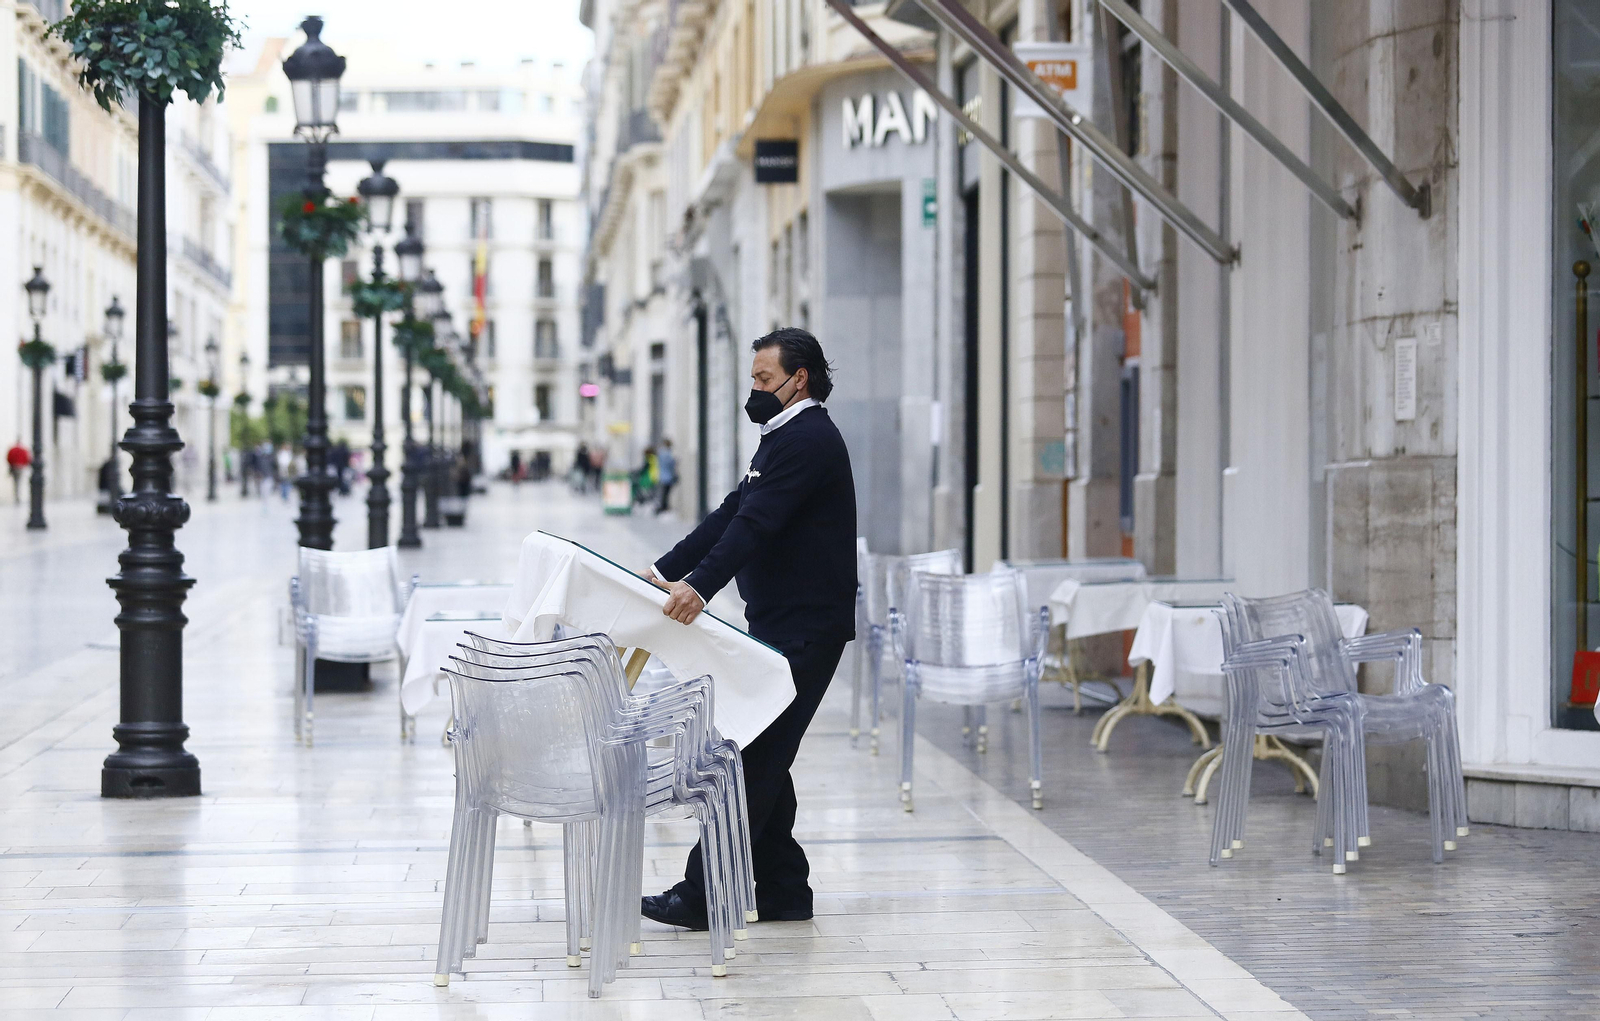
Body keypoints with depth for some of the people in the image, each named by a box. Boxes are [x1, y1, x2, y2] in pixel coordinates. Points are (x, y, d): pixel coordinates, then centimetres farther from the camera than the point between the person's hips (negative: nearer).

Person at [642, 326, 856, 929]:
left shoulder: (808, 438, -13)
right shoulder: (786, 438, 21)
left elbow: (756, 523, -25)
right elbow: (731, 516, 19)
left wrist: (700, 587, -34)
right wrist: (666, 572, 12)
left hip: (804, 630, -11)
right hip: (780, 626, 11)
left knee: (755, 760, -10)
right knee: (761, 759, 11)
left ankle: (703, 894, -11)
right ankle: (783, 893, 15)